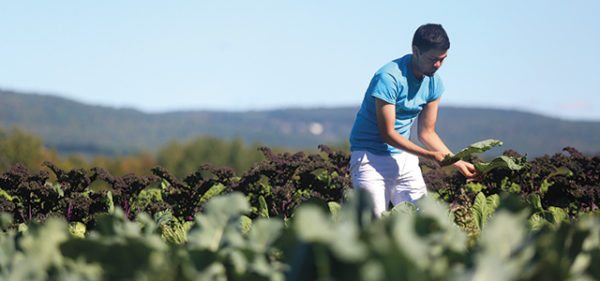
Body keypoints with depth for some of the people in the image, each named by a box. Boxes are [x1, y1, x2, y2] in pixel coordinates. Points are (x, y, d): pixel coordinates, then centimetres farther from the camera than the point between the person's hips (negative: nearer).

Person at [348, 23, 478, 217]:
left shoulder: (434, 83, 2)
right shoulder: (389, 78, -20)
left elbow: (427, 132, 10)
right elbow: (387, 133, -19)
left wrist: (457, 162, -2)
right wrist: (429, 155, -26)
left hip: (405, 157, 7)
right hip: (371, 157, -7)